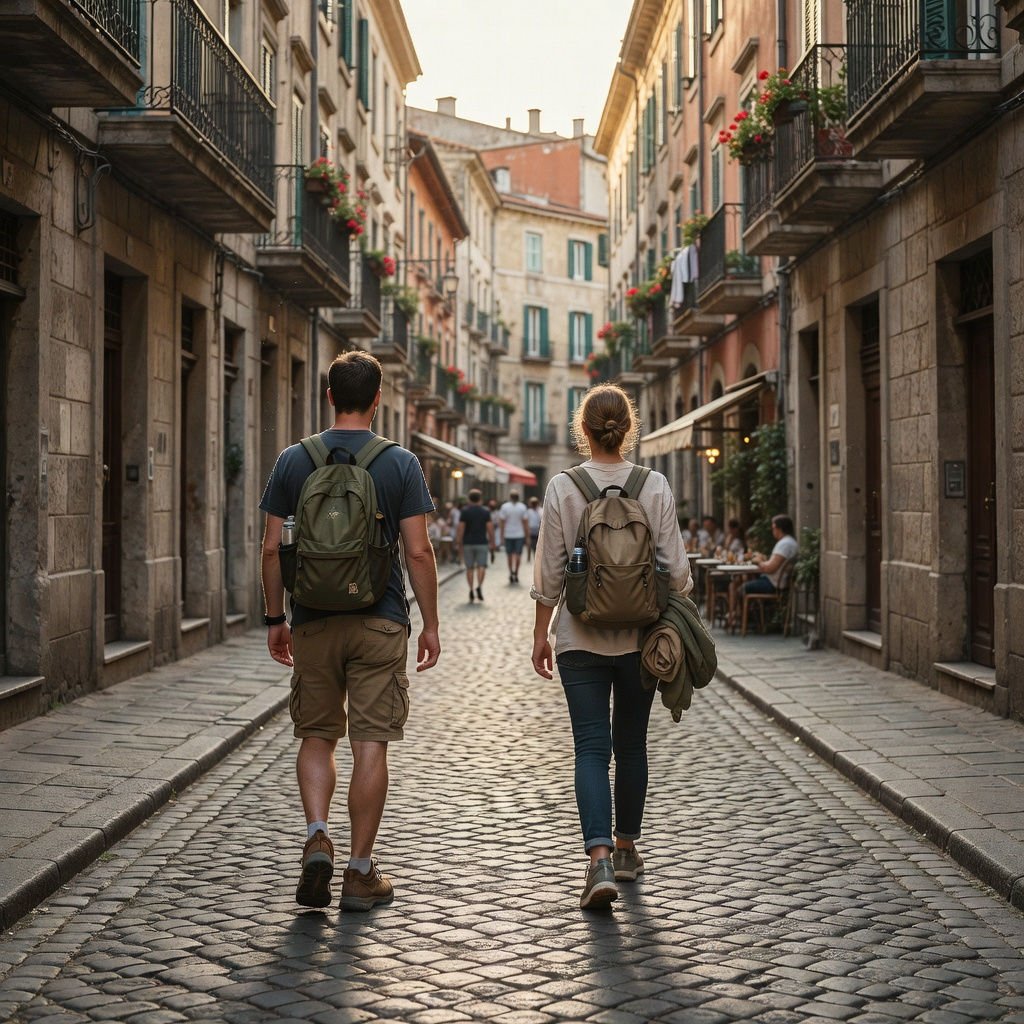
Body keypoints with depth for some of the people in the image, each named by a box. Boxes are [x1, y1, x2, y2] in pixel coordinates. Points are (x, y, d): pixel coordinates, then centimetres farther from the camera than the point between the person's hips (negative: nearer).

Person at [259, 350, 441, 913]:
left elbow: (273, 548, 2)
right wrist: (431, 624, 3)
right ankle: (360, 872, 8)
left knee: (316, 736, 15)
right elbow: (419, 552, -6)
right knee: (370, 744, 3)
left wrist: (274, 618, 12)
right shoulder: (400, 463, -3)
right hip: (380, 622, -1)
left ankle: (317, 836, -4)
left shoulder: (294, 460, 2)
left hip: (313, 620, 2)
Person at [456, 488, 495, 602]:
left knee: (469, 568, 6)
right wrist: (492, 542, 5)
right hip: (482, 543, 0)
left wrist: (459, 543, 0)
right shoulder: (485, 512, -1)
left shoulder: (465, 511, -2)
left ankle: (471, 591, 3)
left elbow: (461, 528, -6)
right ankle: (479, 586, -18)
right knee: (481, 566, 2)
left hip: (468, 543, 0)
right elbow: (490, 528, -3)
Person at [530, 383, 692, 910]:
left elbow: (548, 573, -4)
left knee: (591, 748, 0)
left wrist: (540, 633, 6)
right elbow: (675, 568, -2)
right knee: (631, 744, 17)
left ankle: (600, 858, -16)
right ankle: (625, 848, 29)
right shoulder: (655, 486, -5)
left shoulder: (562, 487, -7)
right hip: (640, 637, 2)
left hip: (581, 638, -1)